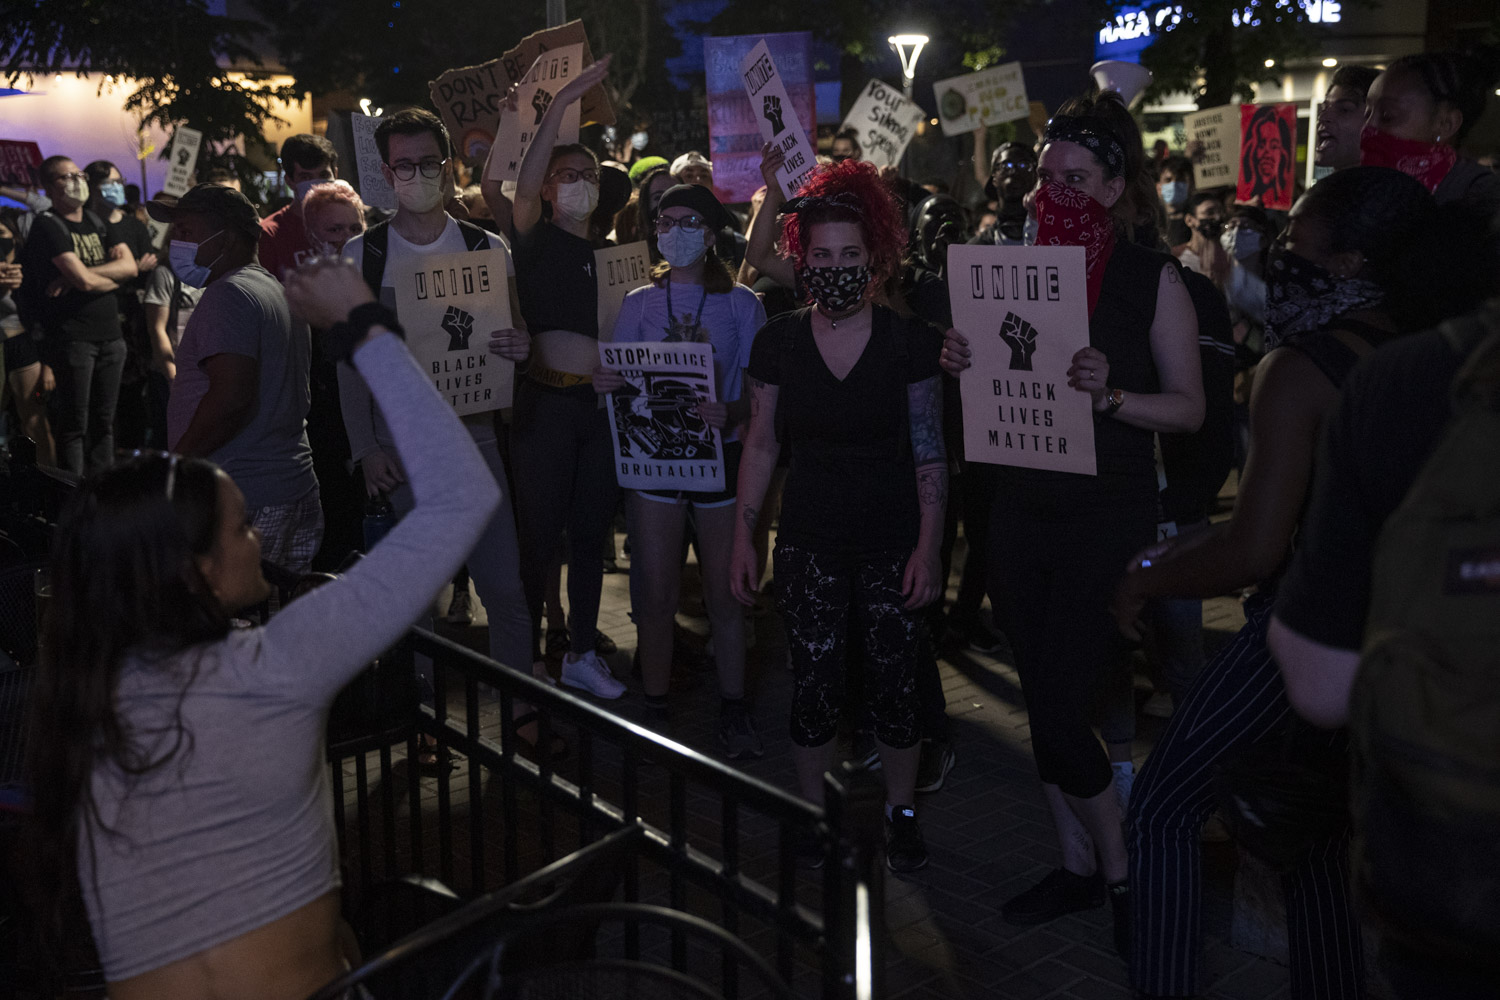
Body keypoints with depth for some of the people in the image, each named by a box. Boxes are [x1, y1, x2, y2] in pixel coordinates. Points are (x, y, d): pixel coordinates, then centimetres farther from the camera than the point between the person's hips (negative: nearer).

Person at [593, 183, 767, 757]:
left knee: (725, 590, 2)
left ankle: (732, 710, 14)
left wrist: (729, 415, -22)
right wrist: (606, 386, -16)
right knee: (655, 592, 2)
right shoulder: (639, 304, 9)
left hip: (721, 454, -1)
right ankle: (655, 708, 14)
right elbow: (624, 388, 8)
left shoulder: (740, 303, 4)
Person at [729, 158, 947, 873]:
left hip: (893, 540, -1)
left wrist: (928, 547, -7)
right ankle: (812, 812, 26)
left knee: (895, 686, 5)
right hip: (809, 539, 1)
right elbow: (761, 444, 6)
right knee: (814, 686, 5)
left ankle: (901, 812, 27)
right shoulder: (778, 342, 0)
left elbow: (931, 454, -2)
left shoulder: (908, 342, -5)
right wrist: (742, 536, 4)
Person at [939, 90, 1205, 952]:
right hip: (1023, 512, 5)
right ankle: (1077, 865, 29)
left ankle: (1124, 872, 17)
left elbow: (1190, 408, -6)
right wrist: (964, 365, -8)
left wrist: (1111, 396, -23)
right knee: (1045, 706, 12)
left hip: (1109, 522, -5)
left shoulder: (1153, 278, -6)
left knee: (1060, 713, -6)